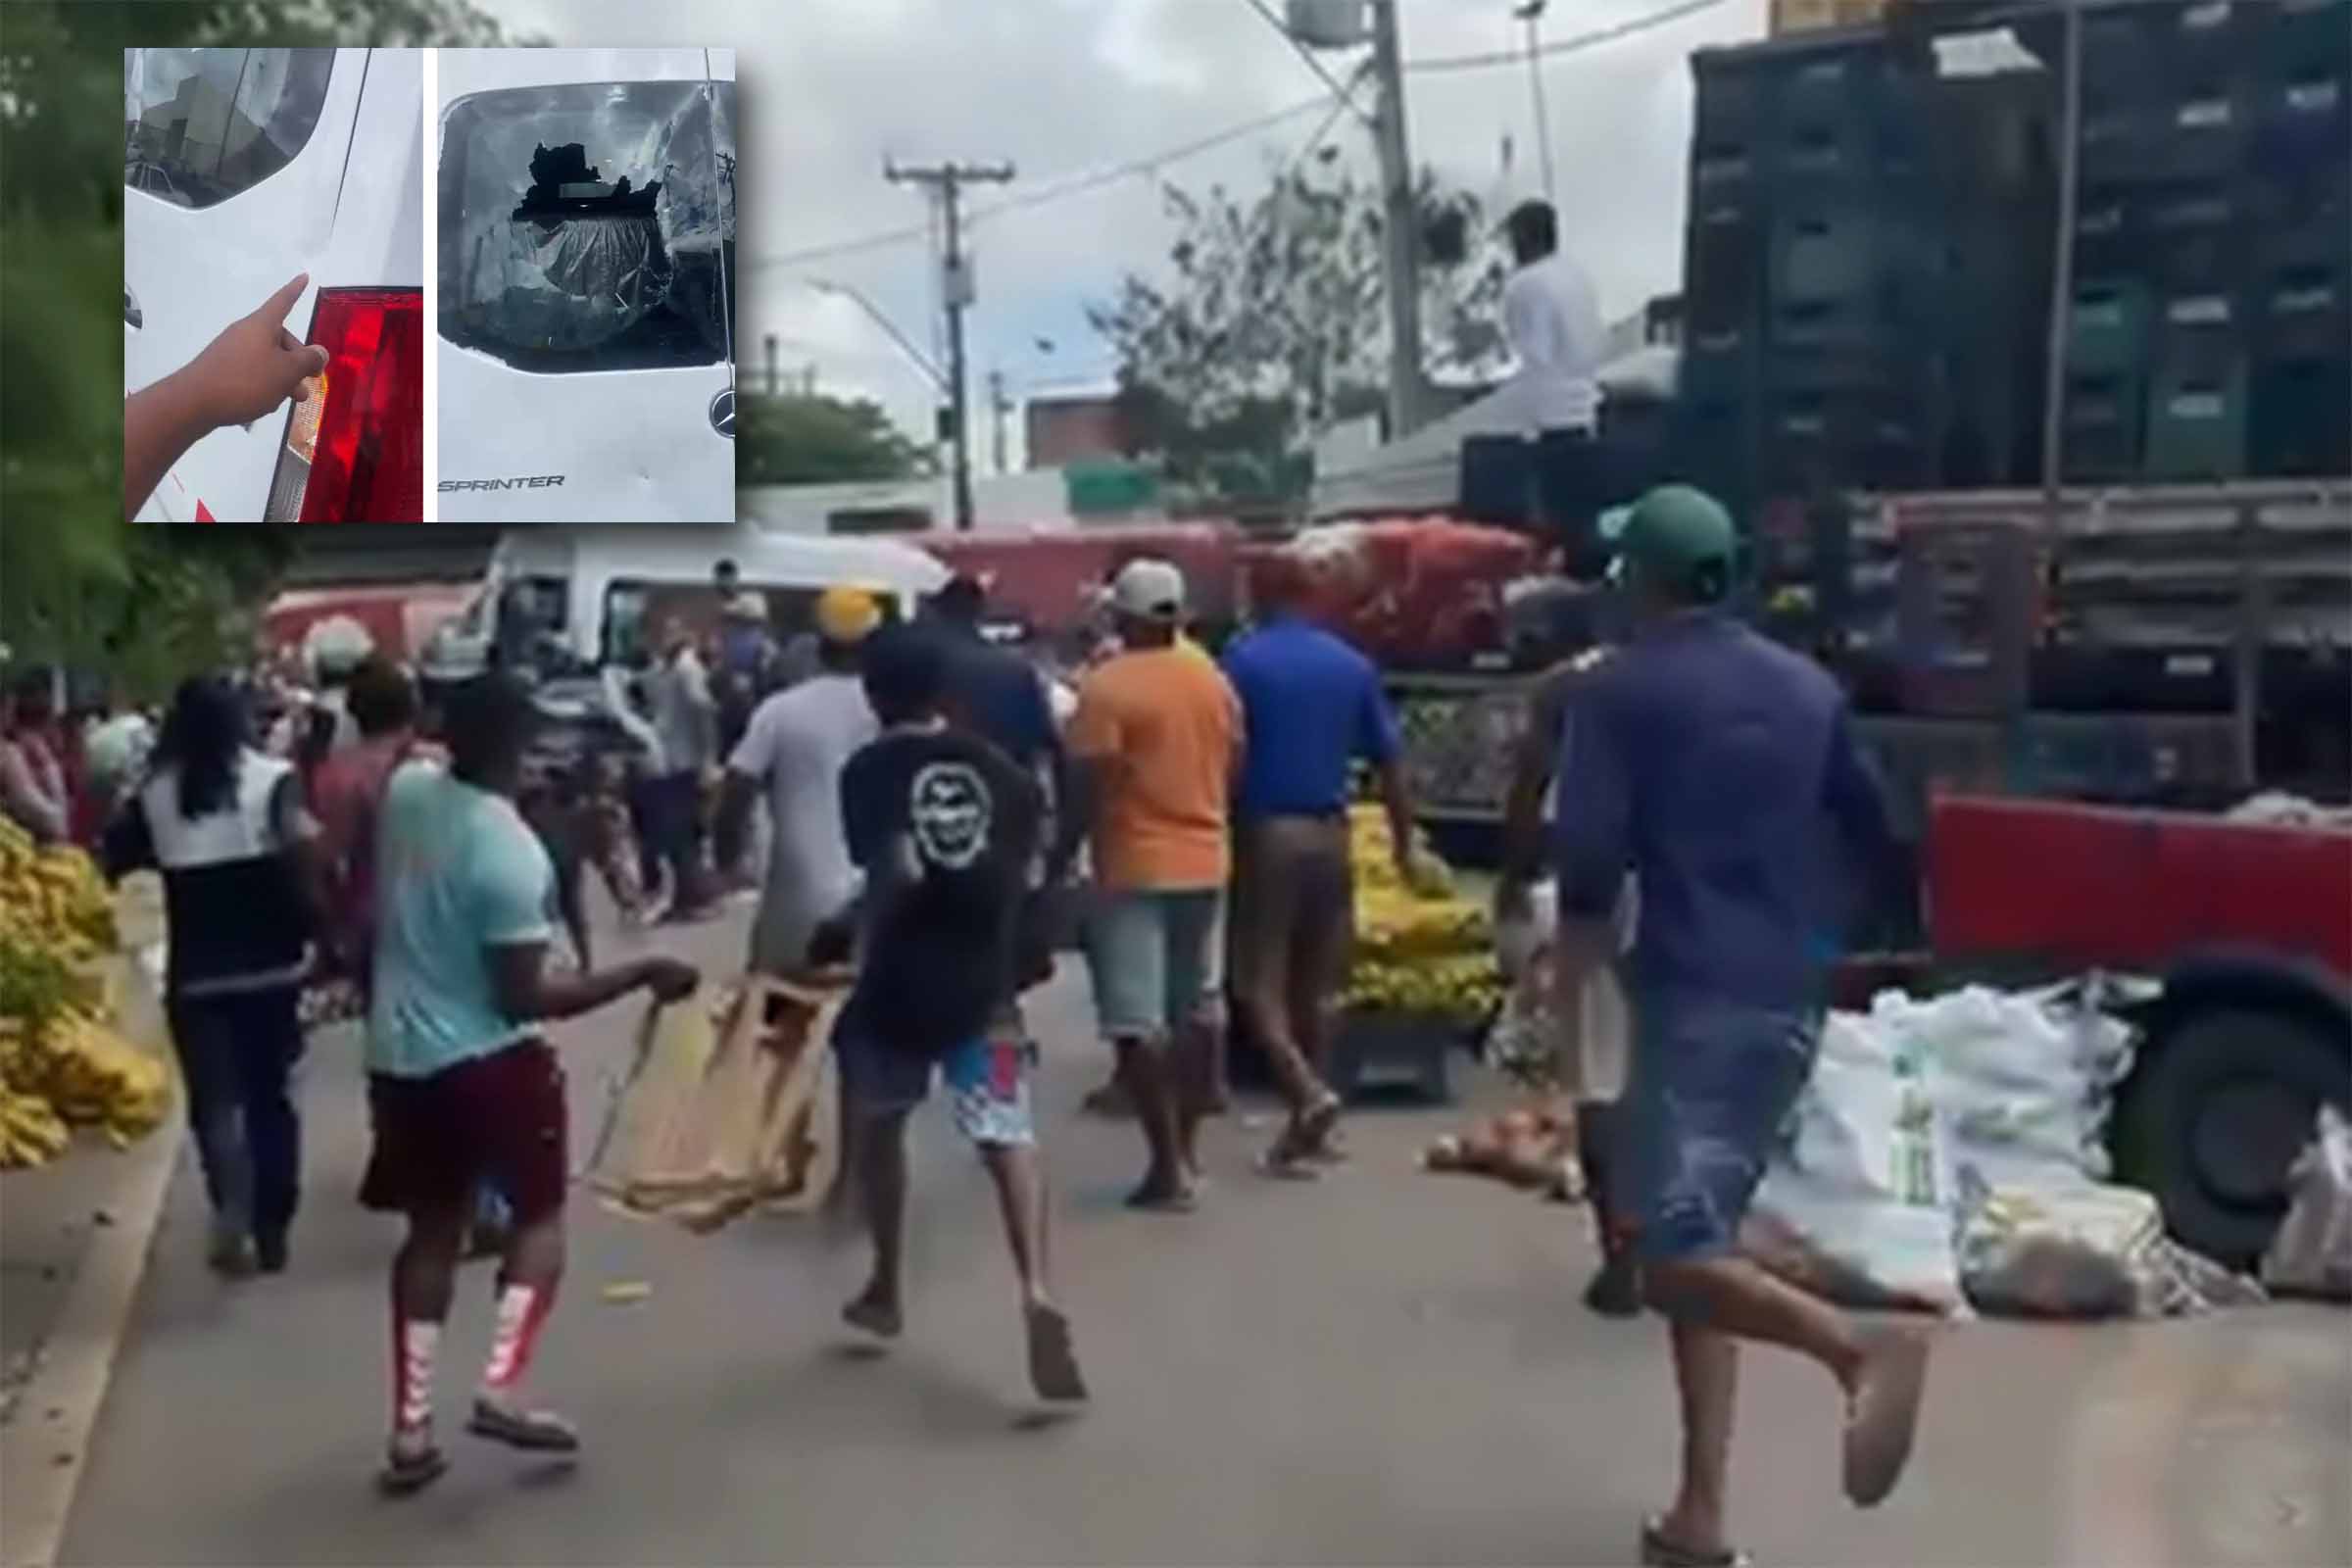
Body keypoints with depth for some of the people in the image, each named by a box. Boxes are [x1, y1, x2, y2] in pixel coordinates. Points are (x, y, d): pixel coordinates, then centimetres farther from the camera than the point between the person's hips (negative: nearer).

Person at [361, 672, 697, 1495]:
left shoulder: (406, 789, -2)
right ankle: (502, 1387, -1)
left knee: (432, 1230, 15)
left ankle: (410, 1428, 15)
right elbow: (526, 997, -20)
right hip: (490, 1059, -7)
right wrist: (642, 974, -16)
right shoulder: (512, 853, -23)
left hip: (401, 1054, 7)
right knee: (539, 1212, 12)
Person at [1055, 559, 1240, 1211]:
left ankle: (1168, 1164, -5)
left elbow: (1086, 790, -15)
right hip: (1206, 863, 7)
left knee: (1137, 1023, -3)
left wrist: (1058, 860, -5)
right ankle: (1187, 1145, 25)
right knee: (1199, 1008, 16)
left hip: (1134, 871, -7)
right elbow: (1234, 769, 13)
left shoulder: (1107, 687, -13)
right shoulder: (1214, 681, 6)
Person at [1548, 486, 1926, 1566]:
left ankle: (1856, 1350, -35)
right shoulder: (1808, 689, 13)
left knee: (1677, 1255, -9)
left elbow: (1589, 849, -13)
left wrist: (1581, 941, 6)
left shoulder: (1618, 691, -5)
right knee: (1702, 1236, 13)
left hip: (1692, 993, -7)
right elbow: (1873, 835, 17)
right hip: (1788, 999, 7)